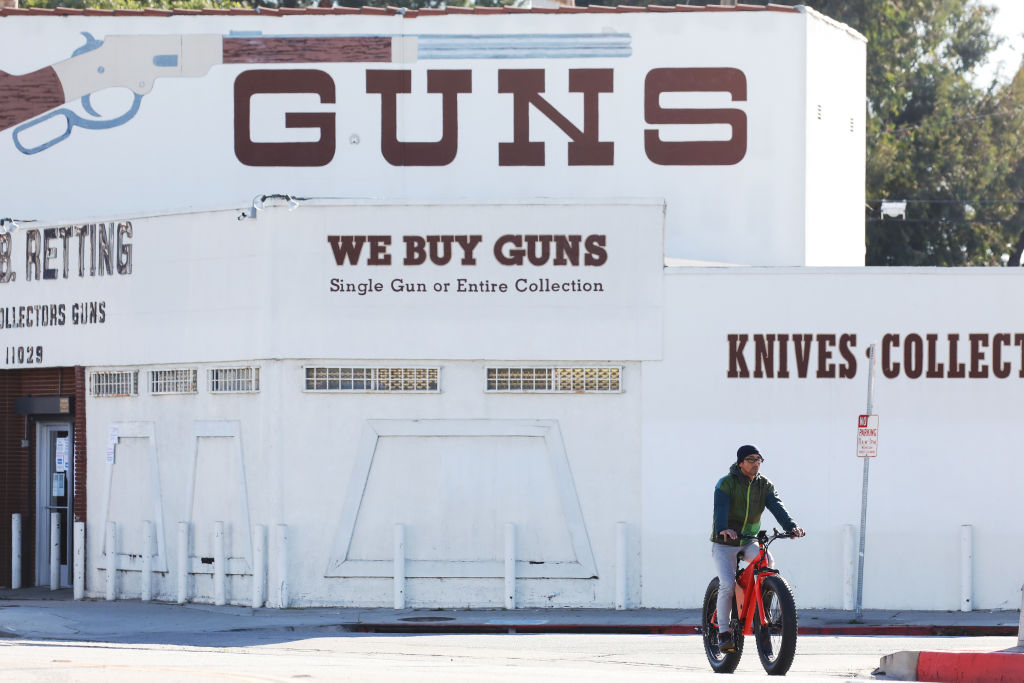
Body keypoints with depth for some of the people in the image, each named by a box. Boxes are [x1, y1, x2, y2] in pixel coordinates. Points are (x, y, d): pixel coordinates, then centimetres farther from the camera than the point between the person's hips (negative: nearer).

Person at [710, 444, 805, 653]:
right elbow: (721, 508, -28)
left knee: (767, 562, -26)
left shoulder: (765, 485, 2)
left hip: (749, 542, 4)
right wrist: (723, 528, -49)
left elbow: (777, 507, -14)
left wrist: (792, 526, -34)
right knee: (727, 585, -21)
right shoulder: (726, 483, -11)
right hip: (724, 544, -4)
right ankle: (723, 632, -12)